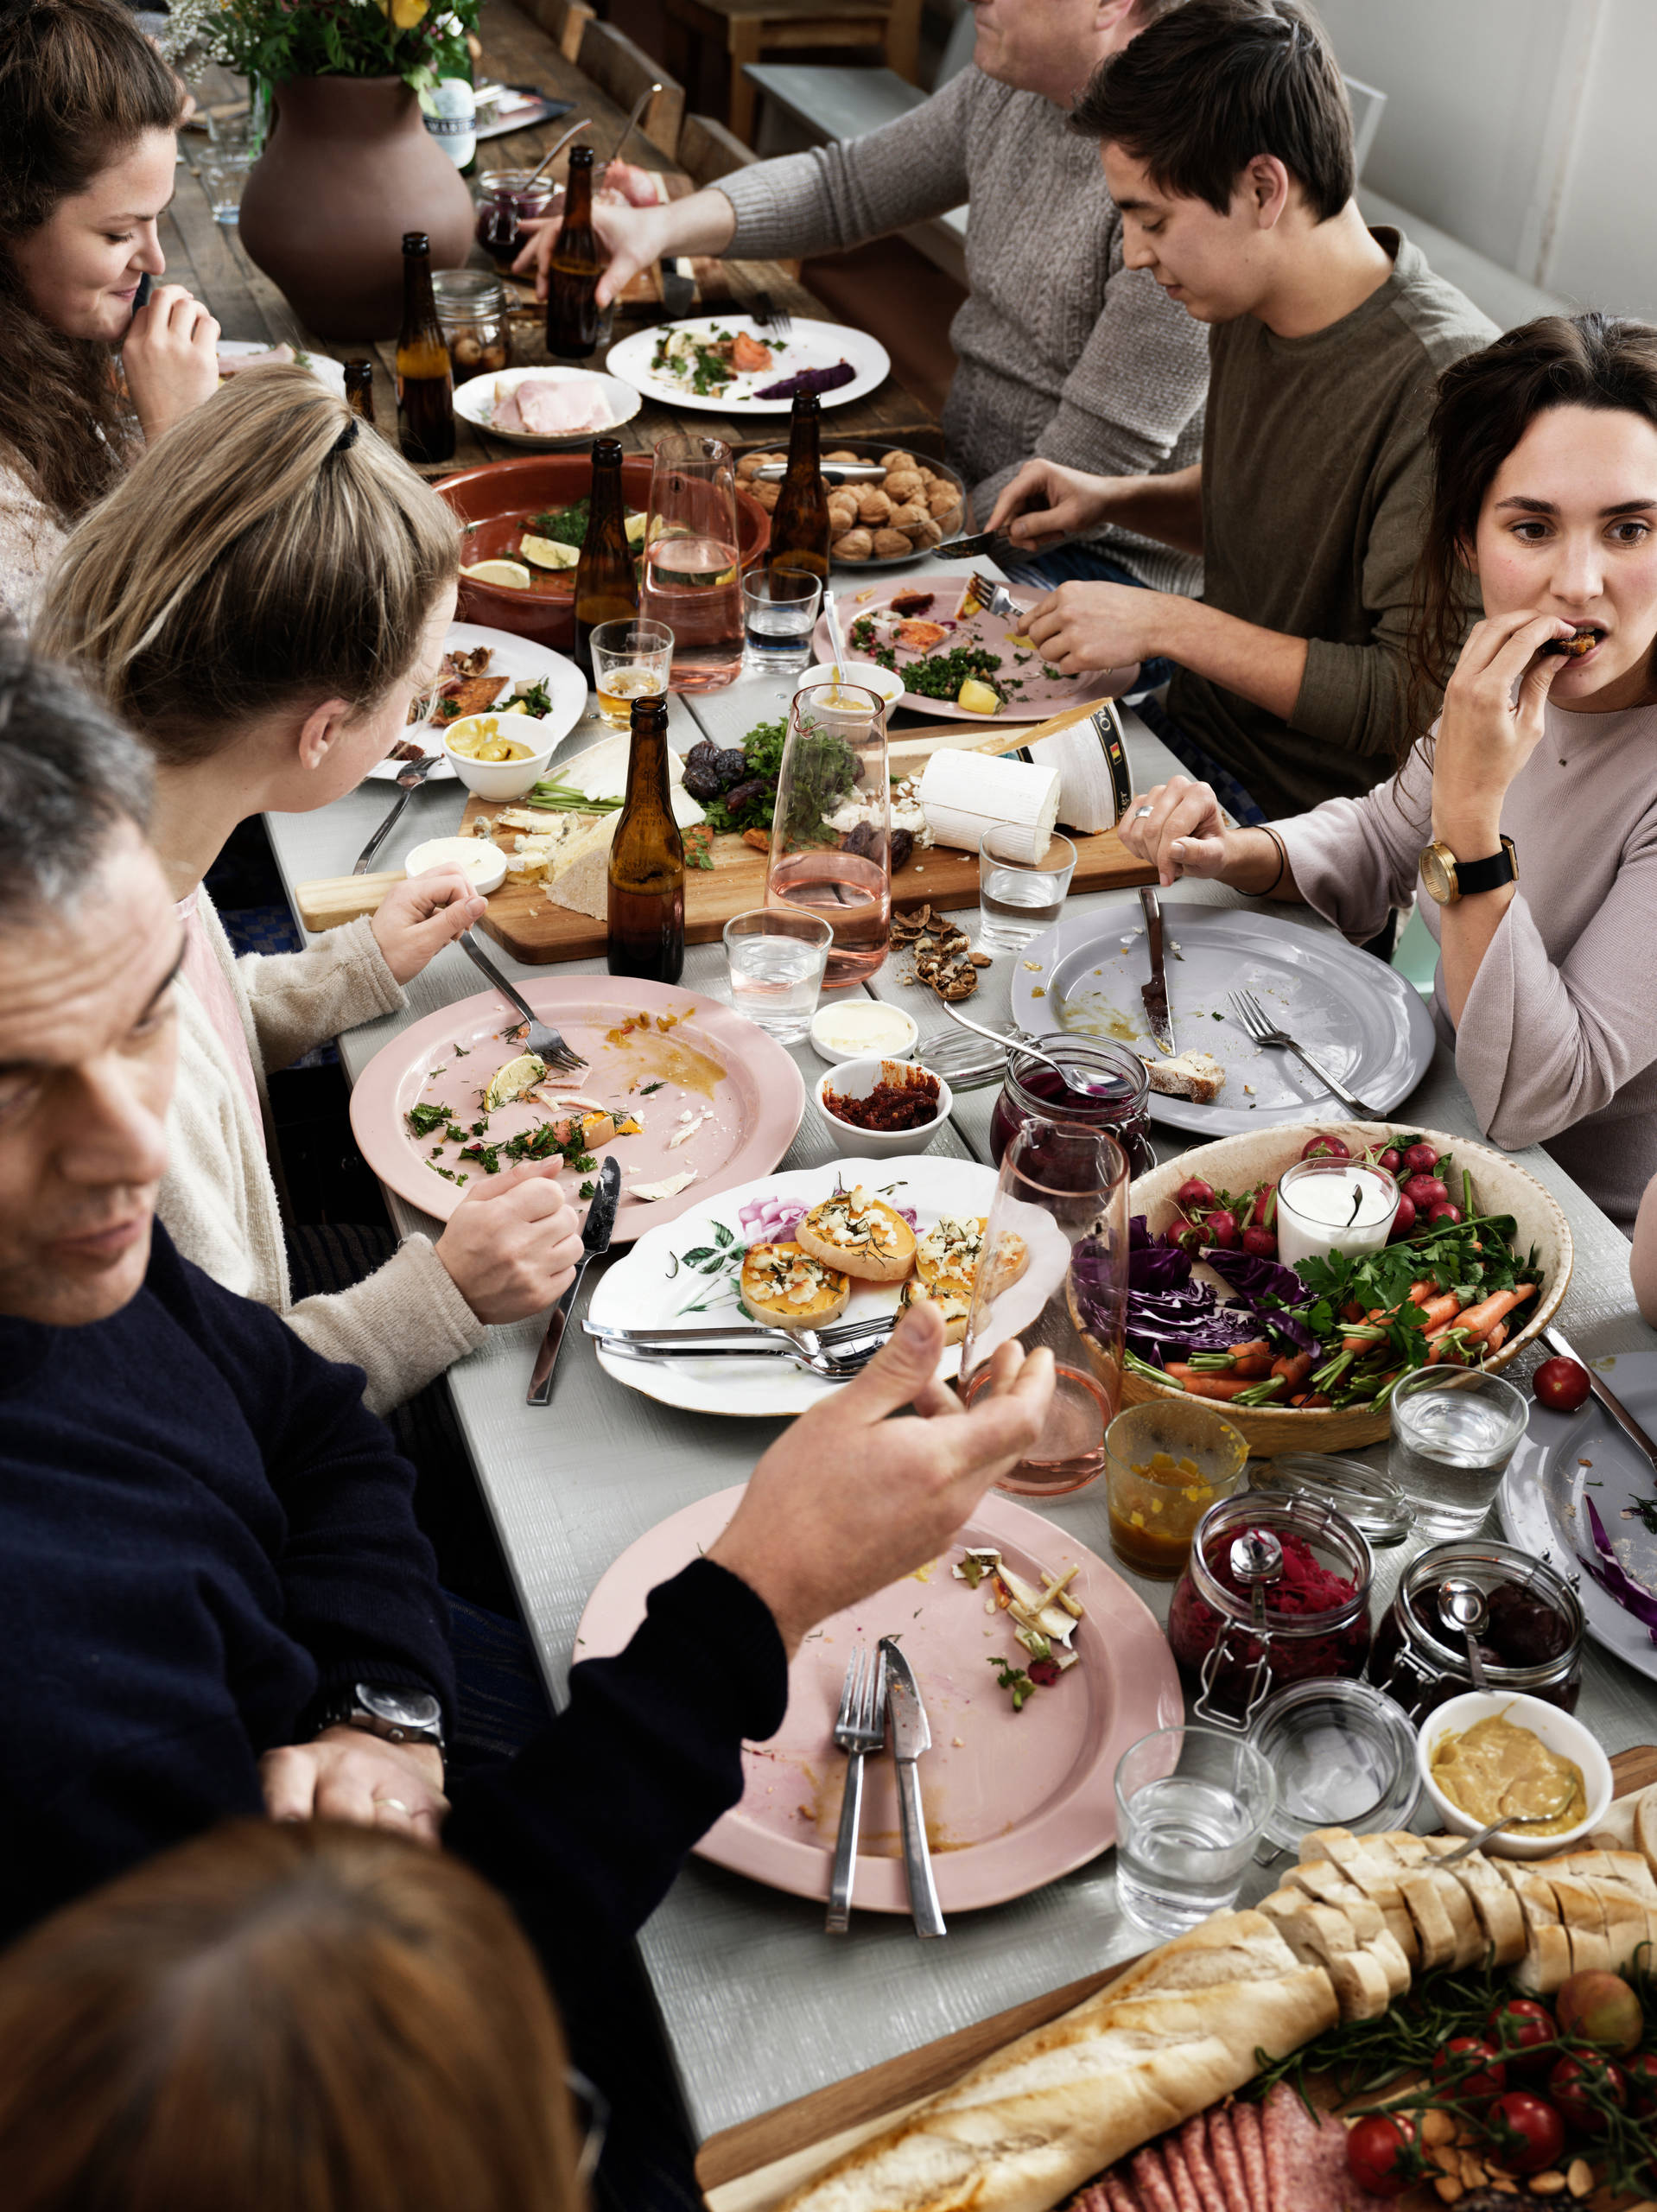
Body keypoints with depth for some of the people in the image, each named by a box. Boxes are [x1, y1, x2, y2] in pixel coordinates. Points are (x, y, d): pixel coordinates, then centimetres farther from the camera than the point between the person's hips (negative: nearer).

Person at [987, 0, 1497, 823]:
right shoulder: (1247, 308, 2)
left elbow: (1415, 702, -27)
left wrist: (1167, 623, -23)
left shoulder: (1441, 384, -25)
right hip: (1188, 726, 8)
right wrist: (1116, 499, 3)